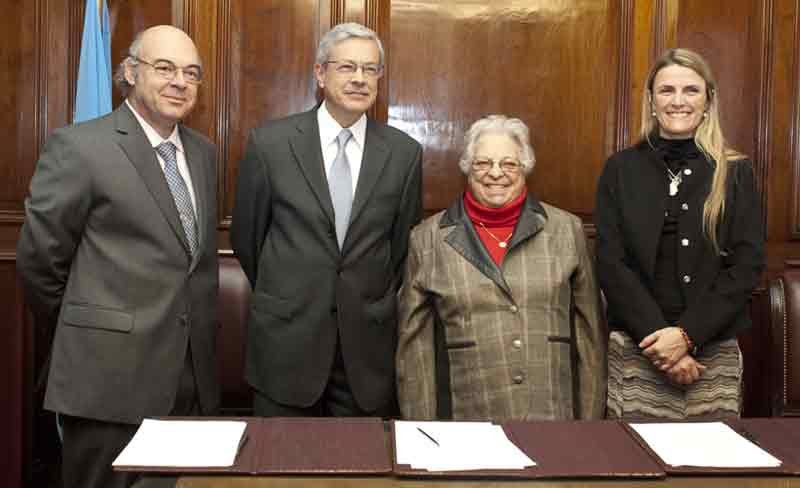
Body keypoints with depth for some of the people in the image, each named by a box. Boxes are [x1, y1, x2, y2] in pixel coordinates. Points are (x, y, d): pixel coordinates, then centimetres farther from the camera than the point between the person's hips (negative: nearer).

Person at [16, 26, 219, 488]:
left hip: (194, 375, 6)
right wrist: (84, 327, 6)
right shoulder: (79, 147, -9)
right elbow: (39, 257, -4)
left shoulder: (204, 152, 12)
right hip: (111, 377, -5)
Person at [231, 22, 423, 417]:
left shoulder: (404, 152, 0)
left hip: (367, 343, 1)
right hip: (286, 339, -1)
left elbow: (403, 246, 9)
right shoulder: (270, 143, -4)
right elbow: (246, 236, 7)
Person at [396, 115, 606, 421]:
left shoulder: (566, 230, 4)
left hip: (555, 420, 1)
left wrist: (590, 422, 5)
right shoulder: (428, 238, 2)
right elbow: (415, 345, 3)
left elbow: (589, 334, 6)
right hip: (466, 422, -1)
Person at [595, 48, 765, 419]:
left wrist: (687, 334, -12)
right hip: (636, 352, 0)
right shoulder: (621, 169, 3)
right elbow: (610, 263, -3)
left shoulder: (735, 172, 4)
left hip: (715, 353, 1)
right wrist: (658, 335, -13)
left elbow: (747, 264, -2)